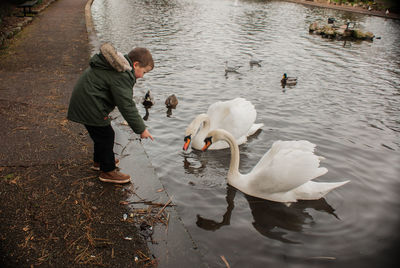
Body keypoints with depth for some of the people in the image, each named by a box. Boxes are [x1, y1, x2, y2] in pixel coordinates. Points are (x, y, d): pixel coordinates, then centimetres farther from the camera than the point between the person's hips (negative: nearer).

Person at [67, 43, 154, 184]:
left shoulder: (116, 65, 10)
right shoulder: (121, 76, -24)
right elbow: (126, 106, -25)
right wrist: (141, 129, -18)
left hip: (82, 102, 11)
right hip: (90, 107, -11)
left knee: (100, 134, 23)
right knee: (106, 135, -1)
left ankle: (99, 161, 41)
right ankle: (108, 171, 11)